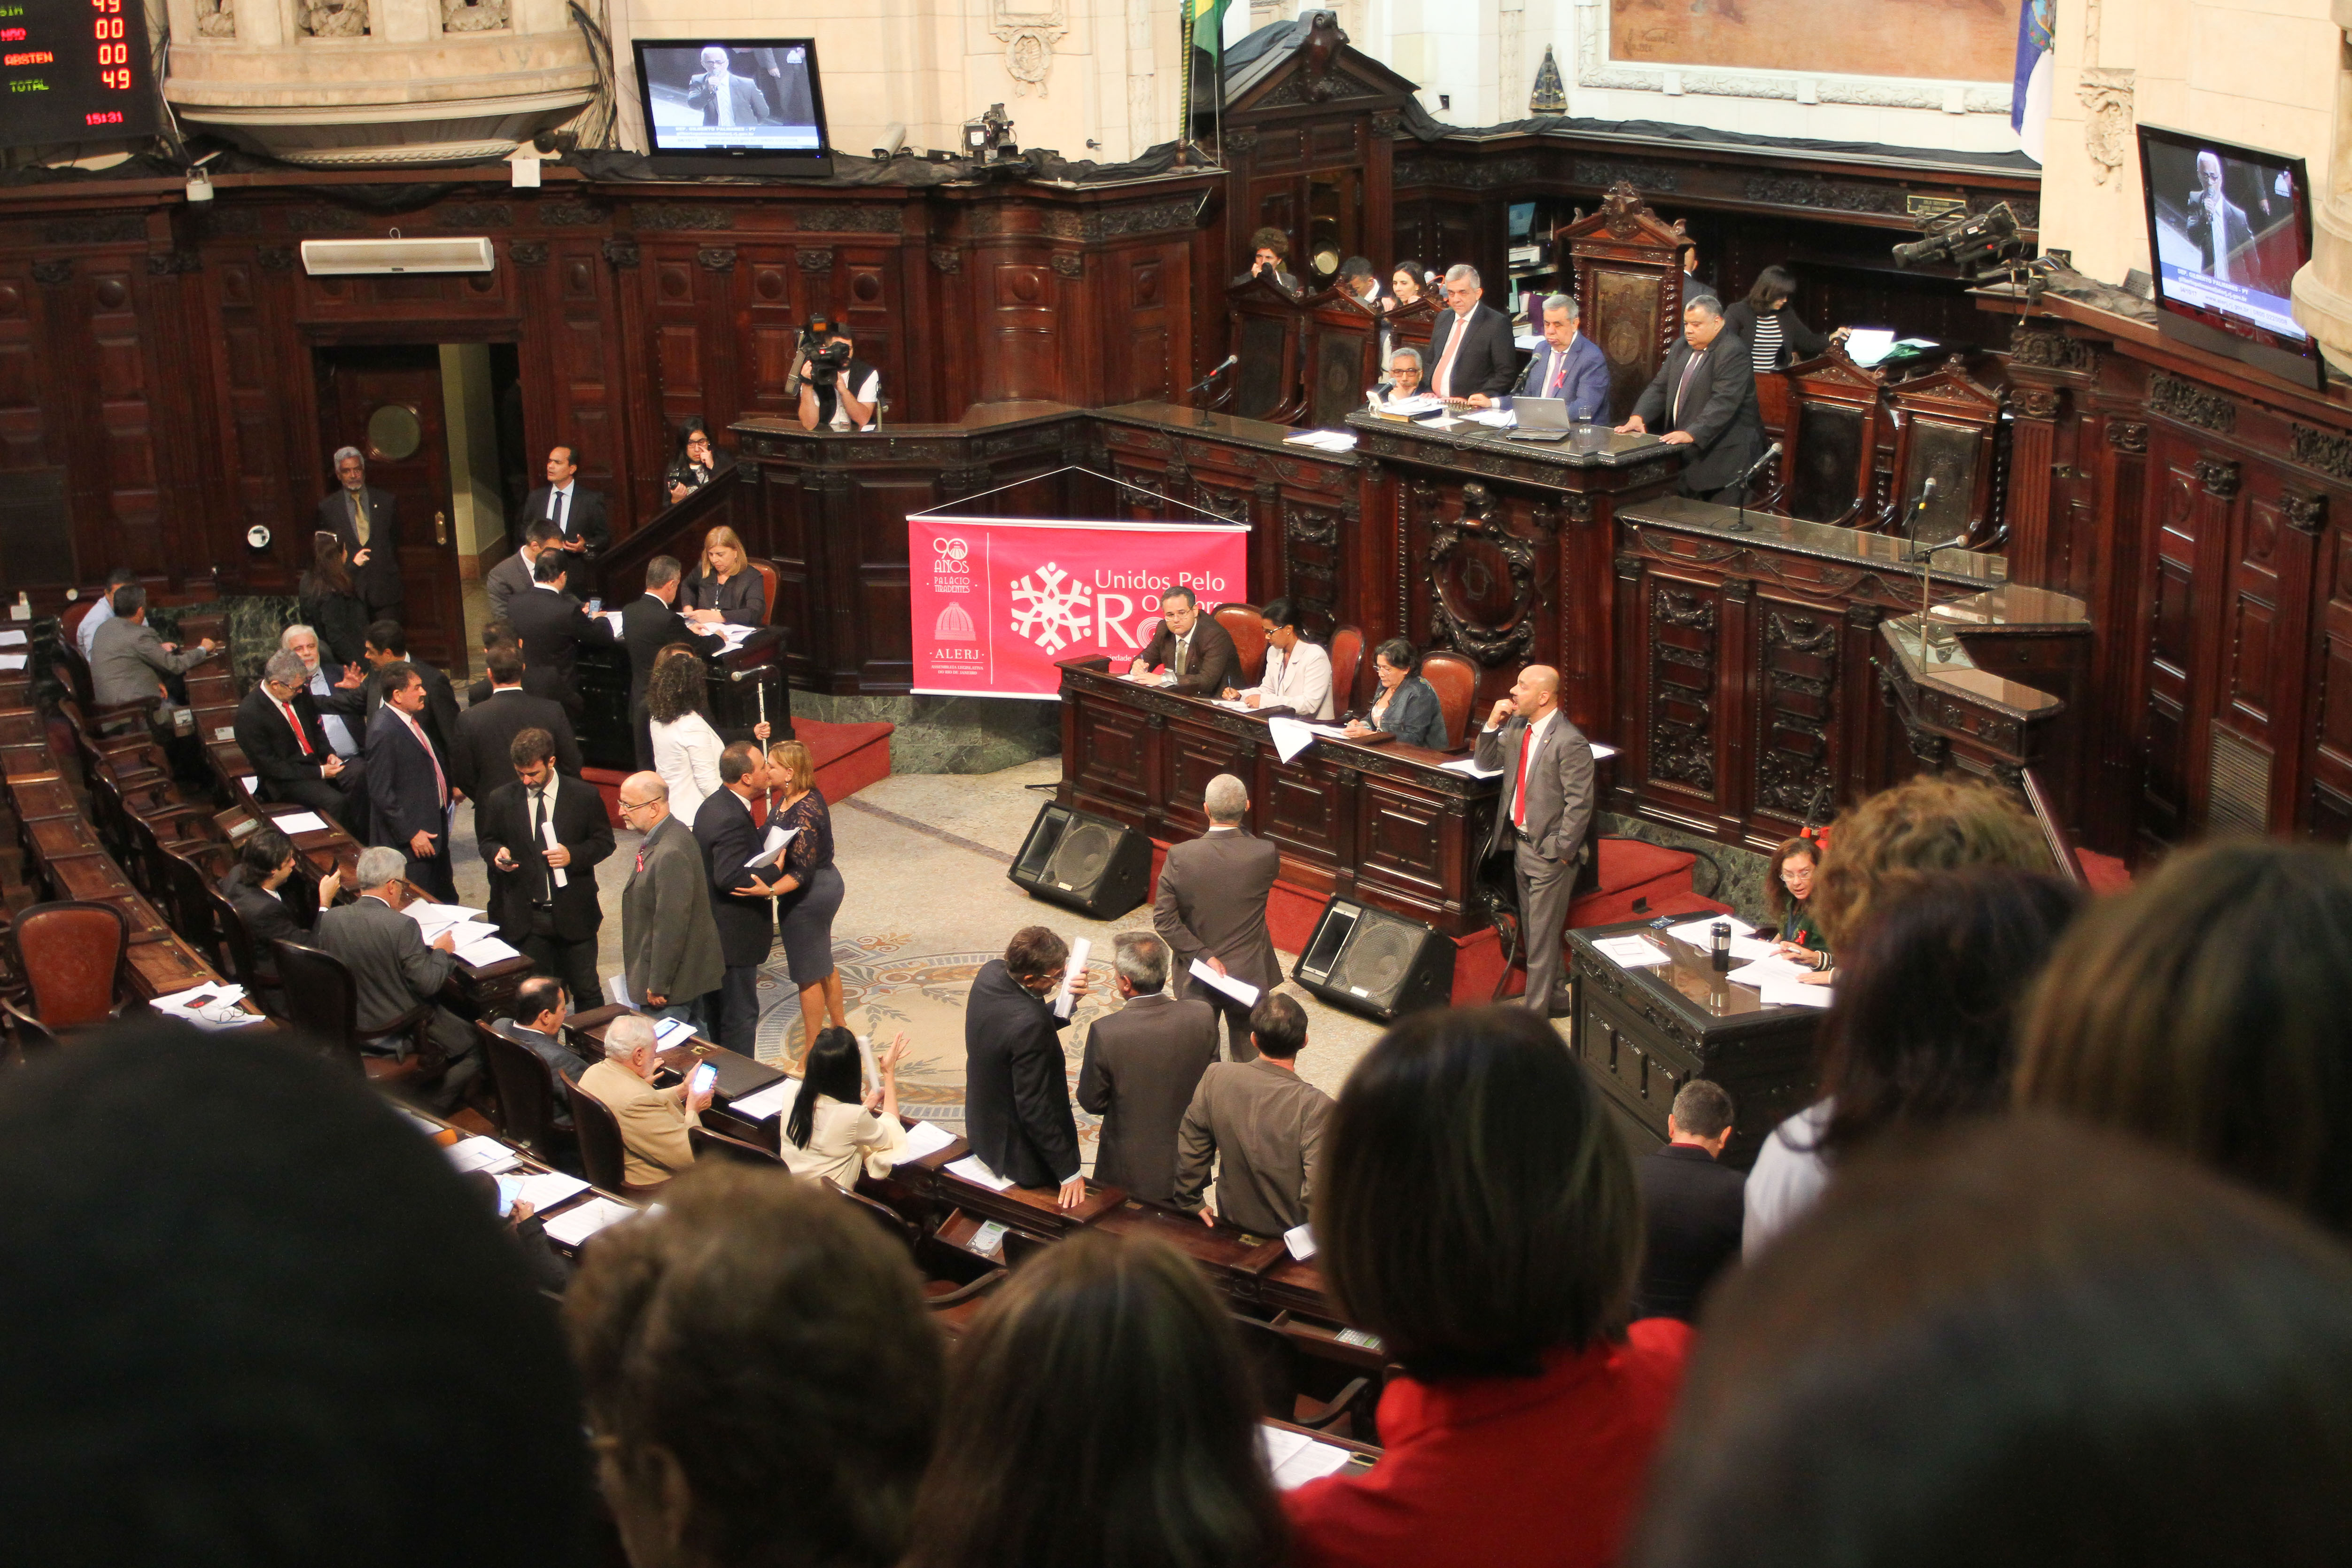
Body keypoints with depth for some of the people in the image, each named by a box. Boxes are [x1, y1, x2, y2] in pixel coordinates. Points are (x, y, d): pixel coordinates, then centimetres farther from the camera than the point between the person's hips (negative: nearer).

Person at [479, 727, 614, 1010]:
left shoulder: (584, 795, -4)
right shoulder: (500, 800, 1)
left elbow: (604, 842, 2)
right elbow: (487, 841, 13)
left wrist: (573, 855, -17)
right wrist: (497, 853, -11)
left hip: (573, 915, -1)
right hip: (525, 917, 1)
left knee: (587, 991, 8)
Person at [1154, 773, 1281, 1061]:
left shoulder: (1179, 857, -19)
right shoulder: (1266, 854, -19)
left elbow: (1164, 920, -17)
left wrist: (1203, 956, -12)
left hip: (1196, 981, 0)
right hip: (1249, 974, 0)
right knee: (1248, 1059, 17)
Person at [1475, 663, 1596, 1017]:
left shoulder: (1570, 743, -19)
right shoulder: (1517, 727, 5)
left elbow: (1580, 804, -18)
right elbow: (1485, 762, 14)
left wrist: (1562, 852, -16)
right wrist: (1492, 724, -1)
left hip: (1550, 854, -8)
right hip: (1520, 843, 8)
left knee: (1542, 935, -1)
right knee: (1532, 931, 18)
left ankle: (1534, 1014, 5)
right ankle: (1555, 998, 32)